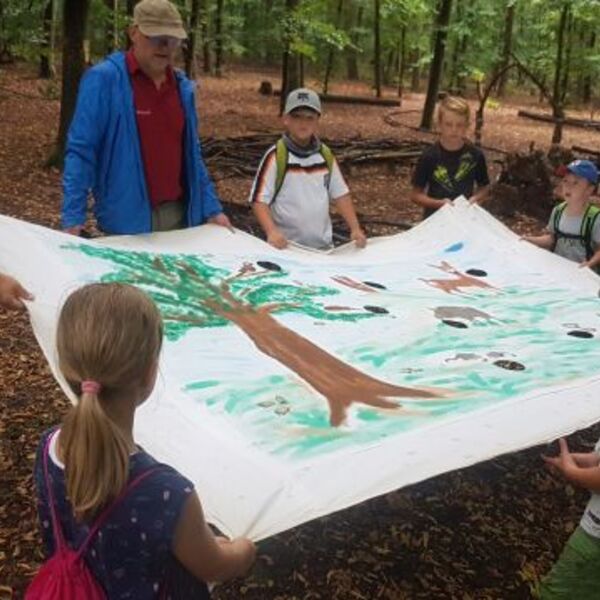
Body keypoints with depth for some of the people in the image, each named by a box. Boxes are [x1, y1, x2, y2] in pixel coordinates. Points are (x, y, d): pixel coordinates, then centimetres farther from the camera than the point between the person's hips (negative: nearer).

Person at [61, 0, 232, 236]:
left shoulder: (183, 87, 8)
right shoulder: (102, 79, -10)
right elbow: (80, 152, -13)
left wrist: (211, 209, 10)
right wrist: (73, 217, -19)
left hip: (178, 214, 6)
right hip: (125, 221, -5)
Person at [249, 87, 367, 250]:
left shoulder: (326, 155, 3)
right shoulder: (276, 156, -11)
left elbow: (341, 194, 10)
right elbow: (259, 200, -13)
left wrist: (355, 229, 2)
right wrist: (272, 231, -27)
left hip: (323, 244, 5)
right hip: (287, 245, -4)